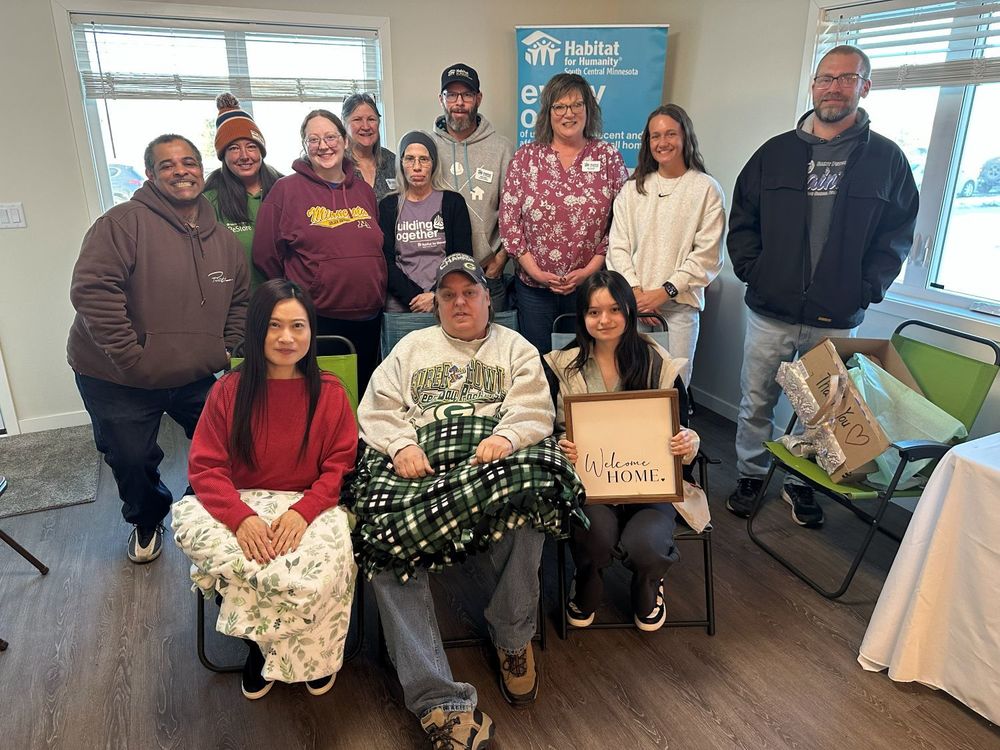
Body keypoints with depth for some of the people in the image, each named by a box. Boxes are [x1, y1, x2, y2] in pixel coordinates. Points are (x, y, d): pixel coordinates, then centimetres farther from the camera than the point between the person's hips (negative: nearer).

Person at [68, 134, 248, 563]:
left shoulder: (223, 240, 6)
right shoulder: (125, 222, -14)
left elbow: (240, 301, 17)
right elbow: (92, 290, -22)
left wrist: (226, 349, 5)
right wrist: (132, 357, -22)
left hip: (197, 377, 4)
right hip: (118, 380, -4)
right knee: (132, 462, 11)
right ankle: (146, 522, 42)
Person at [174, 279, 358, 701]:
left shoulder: (330, 392, 1)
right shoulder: (229, 390, 3)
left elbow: (340, 465, -1)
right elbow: (205, 466, -2)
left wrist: (302, 511, -19)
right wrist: (241, 517, -21)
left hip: (311, 507, -1)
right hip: (241, 505, 2)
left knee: (327, 562, -33)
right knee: (187, 520, -30)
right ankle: (275, 641, -9)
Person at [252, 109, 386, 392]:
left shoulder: (364, 190, 11)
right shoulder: (286, 190, -3)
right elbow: (266, 254, -2)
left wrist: (375, 296, 10)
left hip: (368, 320, 5)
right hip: (316, 322, -4)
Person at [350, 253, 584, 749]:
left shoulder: (515, 347, 23)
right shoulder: (411, 346, 28)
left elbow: (534, 409, 6)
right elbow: (376, 409, 15)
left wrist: (506, 437, -16)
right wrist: (402, 445, -6)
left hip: (494, 456, -1)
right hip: (422, 462, 2)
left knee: (525, 512, -36)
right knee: (385, 541, -28)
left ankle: (512, 638, -8)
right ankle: (438, 701, -26)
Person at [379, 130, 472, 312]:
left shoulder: (453, 202, 8)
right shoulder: (388, 206, 11)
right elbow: (386, 262, 4)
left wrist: (437, 297, -8)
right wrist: (415, 297, -8)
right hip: (400, 304, 1)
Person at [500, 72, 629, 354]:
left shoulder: (608, 157, 2)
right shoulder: (526, 157, 3)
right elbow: (508, 219, -1)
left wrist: (589, 270, -9)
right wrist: (535, 271, -7)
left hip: (591, 284, 0)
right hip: (533, 286, 1)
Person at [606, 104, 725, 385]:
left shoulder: (706, 189, 1)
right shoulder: (633, 188, 11)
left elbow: (707, 254, -4)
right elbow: (617, 246, 5)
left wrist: (665, 291, -10)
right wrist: (635, 291, -7)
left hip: (680, 304, -2)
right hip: (634, 304, 2)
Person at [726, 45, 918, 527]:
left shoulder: (887, 158, 4)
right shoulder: (776, 152, 7)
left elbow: (898, 234, 5)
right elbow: (742, 220, 9)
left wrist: (867, 289, -6)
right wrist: (751, 270, -3)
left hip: (837, 320, 0)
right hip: (770, 311, 1)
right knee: (756, 403, 10)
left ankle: (802, 483, 30)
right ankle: (750, 476, 28)